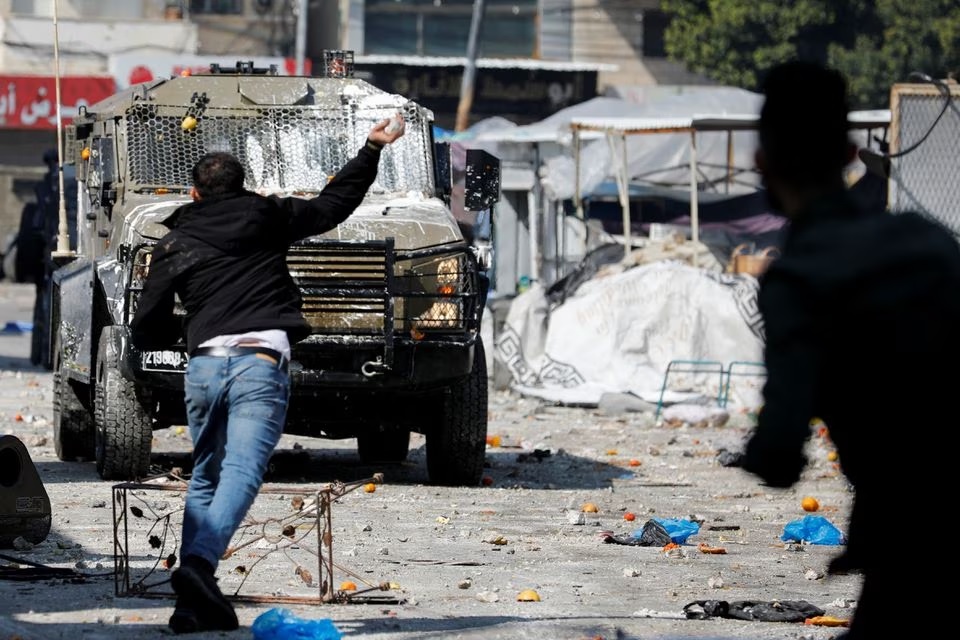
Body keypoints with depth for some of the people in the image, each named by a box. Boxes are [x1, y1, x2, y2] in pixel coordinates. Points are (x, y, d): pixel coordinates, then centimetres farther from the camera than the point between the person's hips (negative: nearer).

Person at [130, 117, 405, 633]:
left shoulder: (173, 247, 17)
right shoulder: (266, 216, 13)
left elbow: (145, 332, 15)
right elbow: (333, 205, 24)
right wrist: (371, 150, 34)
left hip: (203, 365, 3)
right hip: (261, 361, -3)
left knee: (205, 476, 17)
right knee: (240, 473, -14)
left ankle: (196, 602, 8)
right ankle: (199, 564, -37)